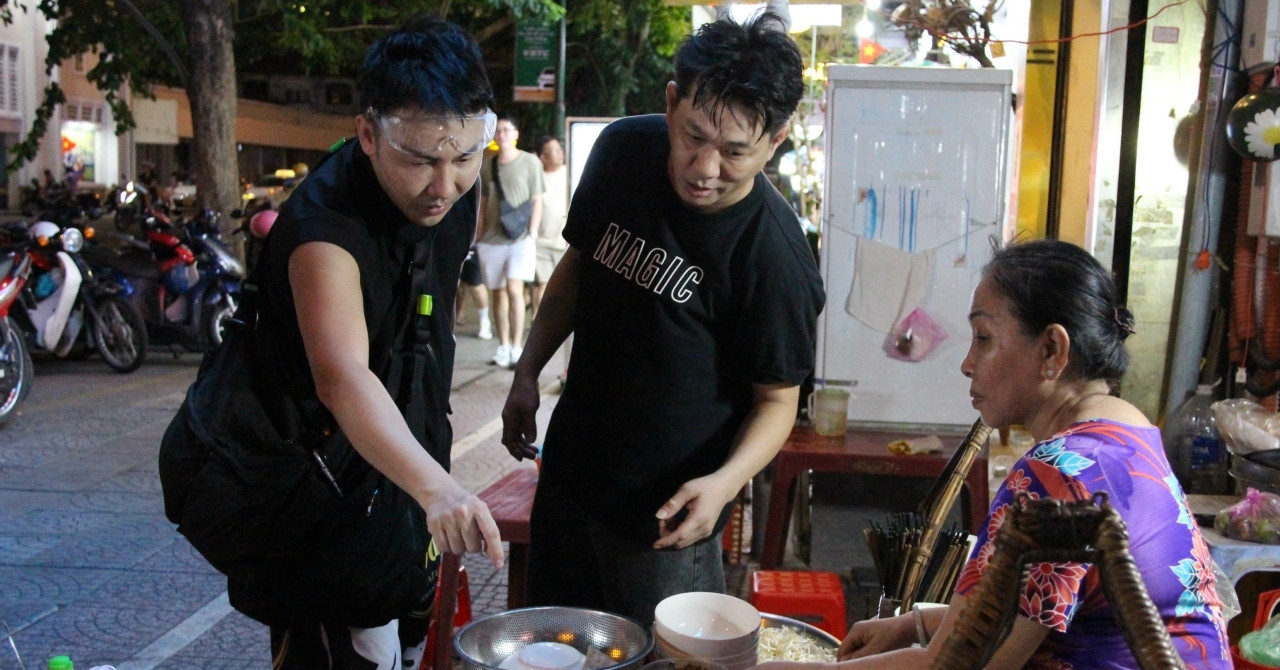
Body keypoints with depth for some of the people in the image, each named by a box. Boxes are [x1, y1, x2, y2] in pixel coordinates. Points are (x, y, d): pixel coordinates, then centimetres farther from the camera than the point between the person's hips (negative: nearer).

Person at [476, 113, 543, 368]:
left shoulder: (530, 162, 1)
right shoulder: (488, 165, 12)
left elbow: (537, 201, 1)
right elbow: (483, 203, 16)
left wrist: (532, 232, -7)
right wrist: (479, 233, 9)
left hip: (520, 238, -4)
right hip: (492, 239, 4)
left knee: (514, 289, -16)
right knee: (498, 292, 7)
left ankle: (517, 347, -11)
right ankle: (503, 346, 16)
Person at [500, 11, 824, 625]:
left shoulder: (774, 255, -24)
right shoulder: (624, 149, -8)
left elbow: (776, 397, -13)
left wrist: (724, 482, -30)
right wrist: (527, 373, 7)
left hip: (666, 509, -5)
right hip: (570, 466, 6)